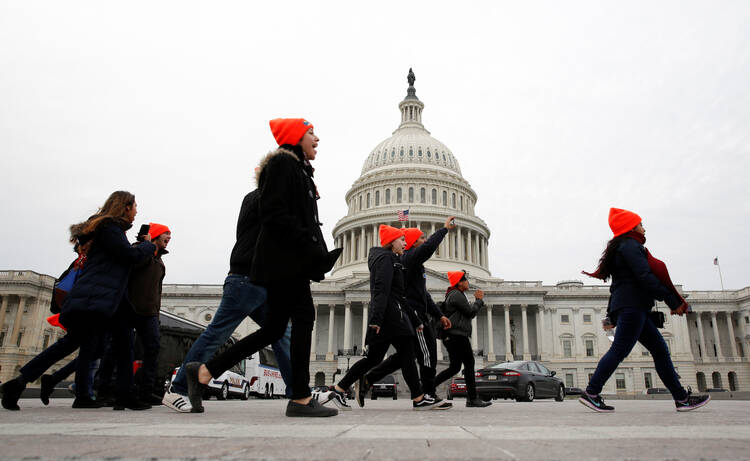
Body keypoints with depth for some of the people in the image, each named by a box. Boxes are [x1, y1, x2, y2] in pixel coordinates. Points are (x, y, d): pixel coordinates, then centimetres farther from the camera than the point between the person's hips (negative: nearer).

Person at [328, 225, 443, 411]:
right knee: (407, 354, -6)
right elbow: (381, 290, -18)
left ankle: (340, 388, 13)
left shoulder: (392, 260, 26)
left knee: (374, 357, 10)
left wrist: (415, 321, 25)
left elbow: (399, 295, 27)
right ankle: (419, 399, -2)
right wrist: (376, 319, -26)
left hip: (391, 315, 10)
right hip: (390, 314, -10)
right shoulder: (386, 258, -5)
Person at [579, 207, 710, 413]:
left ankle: (682, 398, 11)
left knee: (660, 349, 9)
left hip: (636, 307, 11)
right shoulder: (630, 245, -6)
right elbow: (645, 277, -17)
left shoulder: (623, 247, 26)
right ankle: (591, 393, -13)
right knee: (619, 350, -13)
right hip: (631, 305, -11)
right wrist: (673, 301, -13)